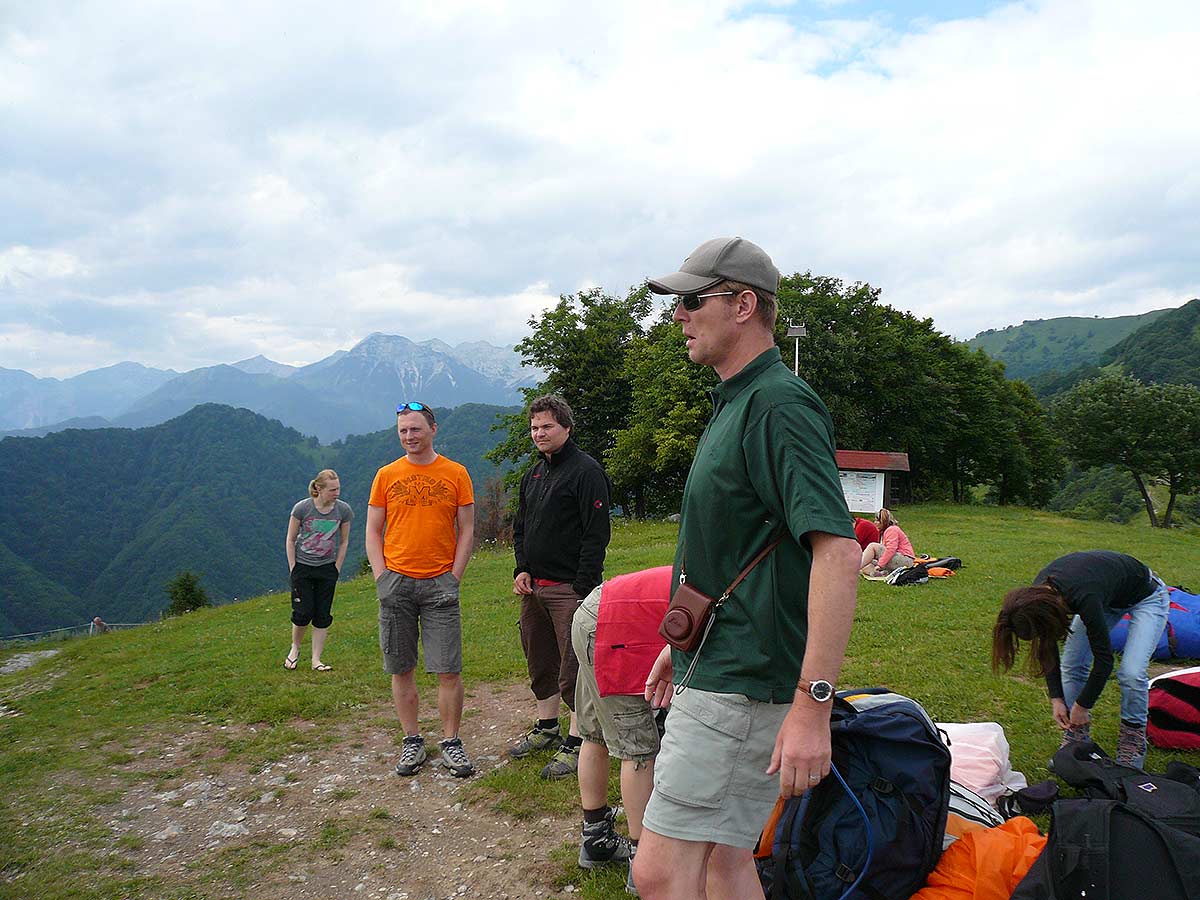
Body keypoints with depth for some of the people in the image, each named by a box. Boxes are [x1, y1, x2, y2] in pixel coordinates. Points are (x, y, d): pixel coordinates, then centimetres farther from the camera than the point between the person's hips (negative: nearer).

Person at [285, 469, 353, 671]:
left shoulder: (343, 509, -9)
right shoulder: (302, 508, -14)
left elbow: (344, 542, 3)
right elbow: (290, 540, -4)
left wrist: (336, 570, 2)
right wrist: (293, 570, -5)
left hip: (327, 568, 2)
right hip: (302, 565, -2)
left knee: (323, 615, 1)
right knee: (303, 612, -5)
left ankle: (316, 660, 10)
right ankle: (295, 648, 23)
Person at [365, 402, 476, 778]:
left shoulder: (455, 473, 4)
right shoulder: (386, 475, 7)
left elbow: (466, 530, 4)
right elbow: (373, 532, 9)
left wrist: (454, 577, -4)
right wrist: (381, 577, -2)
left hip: (439, 583, -1)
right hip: (396, 582, 2)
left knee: (449, 670, -2)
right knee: (401, 669, 7)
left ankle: (451, 743, 12)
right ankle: (412, 742, 20)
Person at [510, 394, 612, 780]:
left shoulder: (586, 471, -10)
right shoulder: (533, 474, 15)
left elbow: (596, 534, -15)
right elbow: (520, 527, 22)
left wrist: (584, 586, -19)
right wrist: (522, 570, 7)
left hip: (569, 588, -8)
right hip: (533, 587, 8)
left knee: (574, 667, -3)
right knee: (540, 662, 17)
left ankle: (577, 742, 7)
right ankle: (546, 728, 32)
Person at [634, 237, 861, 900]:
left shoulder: (780, 404, -17)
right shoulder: (733, 404, 15)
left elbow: (838, 551, -26)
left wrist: (813, 706, -30)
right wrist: (682, 643, 25)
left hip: (742, 688, -10)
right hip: (714, 671, 10)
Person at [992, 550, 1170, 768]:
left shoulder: (1084, 597, -42)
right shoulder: (1037, 595, -23)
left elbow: (1104, 661, -30)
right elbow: (1048, 652, -7)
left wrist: (1082, 706, -19)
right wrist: (1056, 699, -11)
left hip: (1147, 597, -6)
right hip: (1108, 599, 6)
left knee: (1131, 672, -20)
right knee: (1071, 664, -5)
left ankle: (1132, 749, -1)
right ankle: (1075, 744, 7)